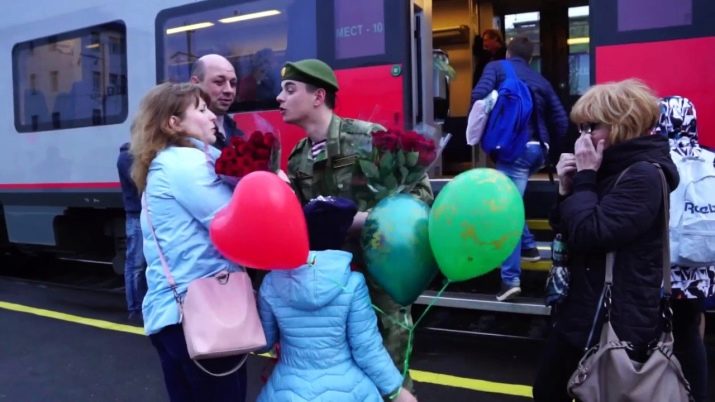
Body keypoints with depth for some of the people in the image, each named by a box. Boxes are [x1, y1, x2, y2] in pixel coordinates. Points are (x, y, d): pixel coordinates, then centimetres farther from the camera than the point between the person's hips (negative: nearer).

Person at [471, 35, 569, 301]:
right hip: (537, 148, 6)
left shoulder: (496, 67, 10)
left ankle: (510, 279, -10)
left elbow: (479, 96, -10)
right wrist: (549, 149, 26)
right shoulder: (540, 80, 21)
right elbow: (561, 120, 14)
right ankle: (527, 246, 29)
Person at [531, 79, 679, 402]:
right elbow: (569, 232, 11)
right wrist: (567, 188, -4)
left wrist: (585, 177, -17)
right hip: (581, 311, 9)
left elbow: (588, 234, -26)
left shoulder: (644, 176, -17)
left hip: (617, 322, -9)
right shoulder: (611, 169, 10)